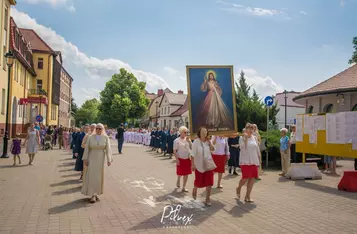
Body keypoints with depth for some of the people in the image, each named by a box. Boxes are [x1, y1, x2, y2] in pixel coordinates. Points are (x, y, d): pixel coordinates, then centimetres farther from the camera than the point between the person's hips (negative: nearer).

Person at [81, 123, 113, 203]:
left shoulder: (106, 138, -4)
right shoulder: (90, 137, -3)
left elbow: (108, 149, -8)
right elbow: (87, 148, -2)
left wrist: (109, 160, -15)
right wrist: (85, 159, -6)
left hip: (101, 159, 1)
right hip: (92, 158, 0)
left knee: (99, 175, 9)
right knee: (92, 176, -4)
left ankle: (96, 193, 25)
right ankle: (93, 195, 1)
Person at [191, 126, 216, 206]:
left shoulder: (207, 141, 5)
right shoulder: (196, 141, -11)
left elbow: (212, 149, -2)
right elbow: (193, 154, -12)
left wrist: (209, 141, -9)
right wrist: (193, 164, -14)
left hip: (209, 164, 4)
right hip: (199, 165, -4)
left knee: (209, 182, 0)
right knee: (198, 182, 11)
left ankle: (207, 199, 12)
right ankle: (194, 191, 43)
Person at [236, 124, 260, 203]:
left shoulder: (254, 138, 9)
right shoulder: (242, 138, -4)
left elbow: (258, 150, 14)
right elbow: (243, 148, -18)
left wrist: (259, 160, 12)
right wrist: (245, 138, -19)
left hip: (254, 161, 5)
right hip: (245, 161, -5)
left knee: (252, 179, 2)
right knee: (245, 178, -10)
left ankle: (247, 196, 12)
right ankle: (238, 188, 22)